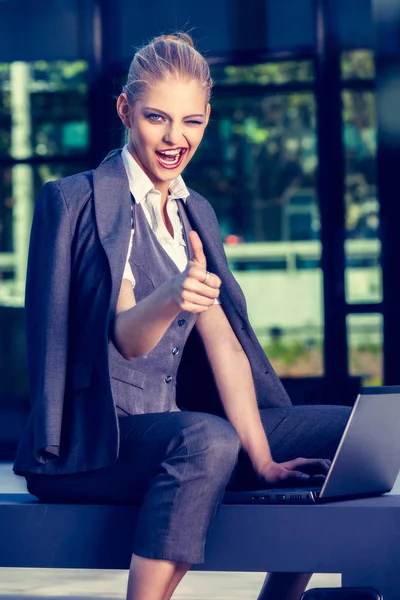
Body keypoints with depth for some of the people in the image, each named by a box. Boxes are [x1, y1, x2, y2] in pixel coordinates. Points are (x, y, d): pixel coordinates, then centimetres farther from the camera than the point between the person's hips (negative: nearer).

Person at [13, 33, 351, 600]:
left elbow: (224, 343, 5)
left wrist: (262, 460, -8)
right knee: (208, 440, -36)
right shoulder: (74, 201, -6)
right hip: (90, 441, -7)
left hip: (178, 422, 7)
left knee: (347, 433, -6)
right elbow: (126, 338, -17)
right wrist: (171, 296, -40)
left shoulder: (196, 213, 15)